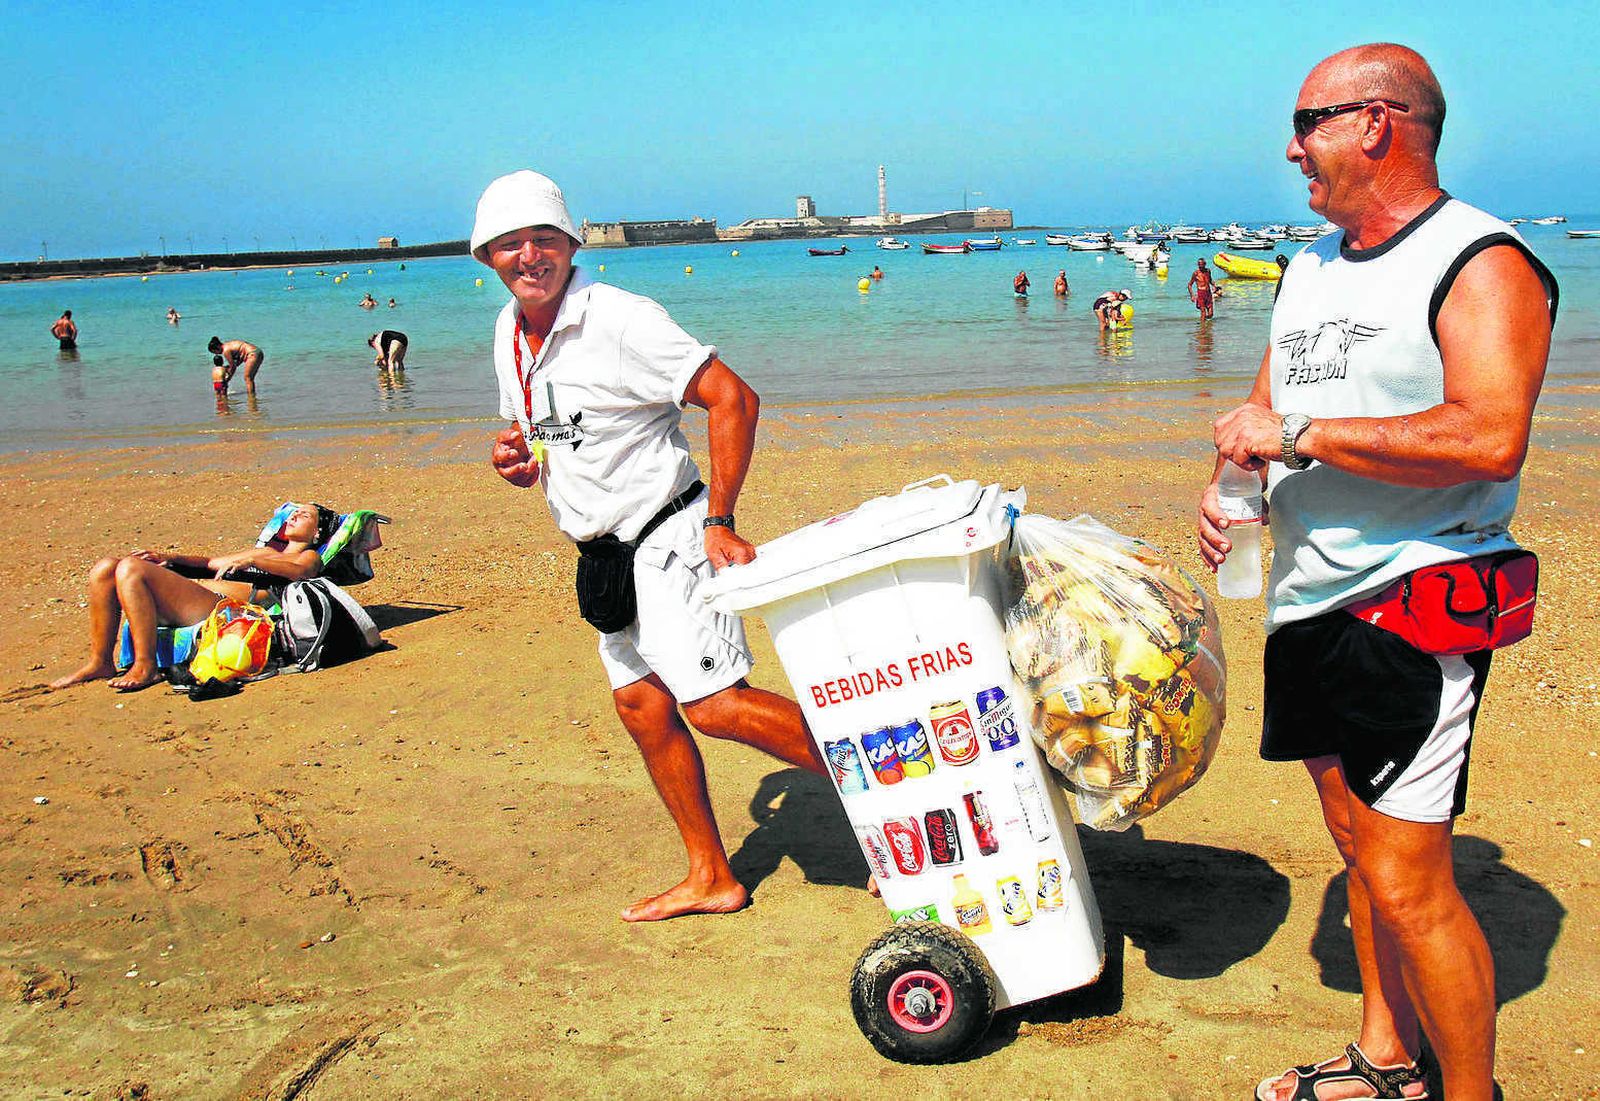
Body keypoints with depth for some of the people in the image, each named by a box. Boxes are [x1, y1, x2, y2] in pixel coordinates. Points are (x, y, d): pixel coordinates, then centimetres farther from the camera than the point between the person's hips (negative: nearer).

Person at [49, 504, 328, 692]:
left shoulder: (308, 556, 15)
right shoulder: (266, 550, 39)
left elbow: (298, 572, -9)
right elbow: (214, 561, 36)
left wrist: (251, 560, -23)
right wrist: (170, 558, 20)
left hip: (221, 606, -8)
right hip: (198, 592, 8)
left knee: (130, 568, -26)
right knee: (104, 569, -5)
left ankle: (146, 667, -26)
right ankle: (100, 662, -4)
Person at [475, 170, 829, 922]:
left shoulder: (619, 319, -18)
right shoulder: (509, 332, 8)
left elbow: (733, 399, -21)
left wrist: (720, 522, -23)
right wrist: (516, 461, -2)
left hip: (666, 537, -9)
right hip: (605, 552, 9)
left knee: (714, 702, -16)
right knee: (641, 704, 11)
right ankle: (710, 876, 23)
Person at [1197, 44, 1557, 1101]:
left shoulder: (1481, 262, -11)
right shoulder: (1311, 265, 15)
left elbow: (1491, 439, -25)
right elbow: (1268, 407, 22)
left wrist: (1298, 434, -22)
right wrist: (1227, 480, 0)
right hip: (1311, 605, 8)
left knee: (1407, 884, -8)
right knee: (1359, 845, 18)